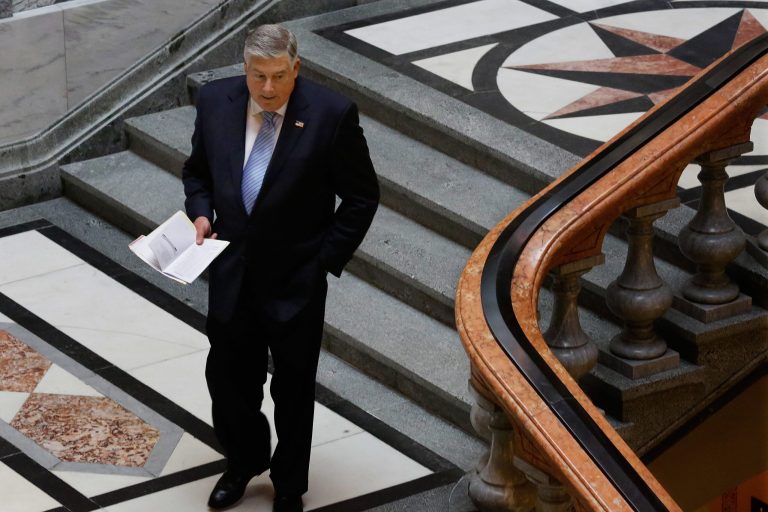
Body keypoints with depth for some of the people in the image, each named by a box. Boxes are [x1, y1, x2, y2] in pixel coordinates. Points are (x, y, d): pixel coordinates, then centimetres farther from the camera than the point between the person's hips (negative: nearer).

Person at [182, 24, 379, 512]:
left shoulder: (332, 114, -19)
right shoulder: (216, 100, -7)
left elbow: (362, 196, -8)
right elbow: (197, 170, 11)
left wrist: (327, 258, -11)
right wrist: (201, 213, -7)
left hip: (296, 280, -3)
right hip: (231, 271, 3)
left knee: (293, 388, 14)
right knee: (228, 378, 17)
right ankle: (244, 462, 44)